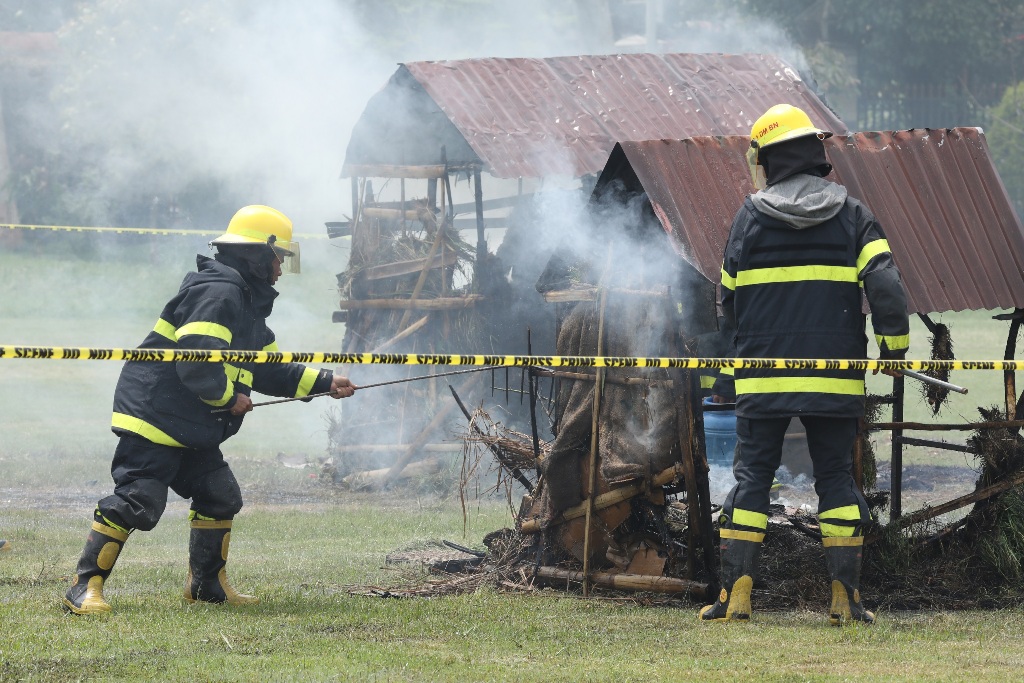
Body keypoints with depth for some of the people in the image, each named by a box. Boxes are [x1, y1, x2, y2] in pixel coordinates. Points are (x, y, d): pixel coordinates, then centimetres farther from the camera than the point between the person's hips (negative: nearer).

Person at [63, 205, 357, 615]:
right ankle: (84, 588, -13)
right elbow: (196, 360, -26)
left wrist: (324, 382, 17)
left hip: (193, 428, 11)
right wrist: (229, 398, -12)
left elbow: (269, 369, 23)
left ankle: (208, 585, 25)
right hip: (155, 417, -11)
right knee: (136, 502, -15)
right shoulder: (218, 293, -17)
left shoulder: (248, 303, 19)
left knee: (220, 498, 13)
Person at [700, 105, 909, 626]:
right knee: (836, 479, 8)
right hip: (834, 378, 1)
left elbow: (730, 302, 7)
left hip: (763, 378, -1)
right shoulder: (851, 213, 2)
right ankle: (846, 598, 3)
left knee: (751, 477, 5)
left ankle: (735, 596, -2)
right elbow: (886, 287, -8)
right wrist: (894, 348, 3)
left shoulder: (750, 216, 1)